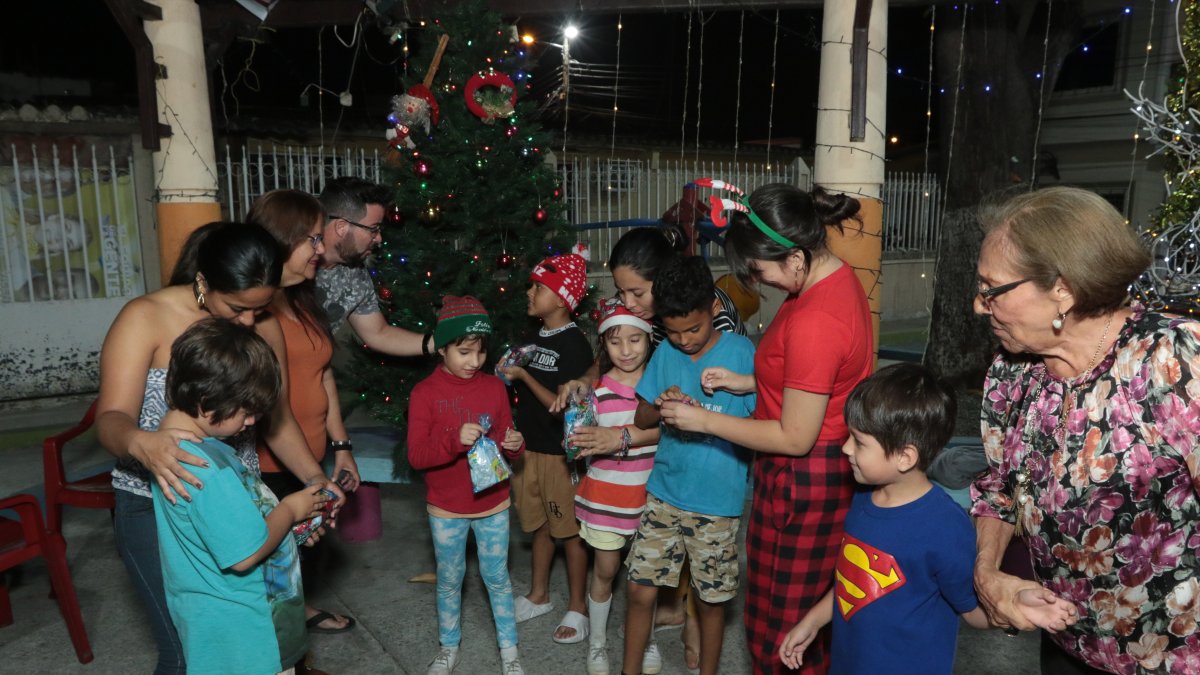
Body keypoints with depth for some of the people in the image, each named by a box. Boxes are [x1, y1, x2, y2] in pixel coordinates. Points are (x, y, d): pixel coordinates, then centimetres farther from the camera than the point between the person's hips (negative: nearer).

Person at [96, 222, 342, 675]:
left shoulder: (264, 327, -1)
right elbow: (111, 420, -21)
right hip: (157, 507, -3)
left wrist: (313, 477, -6)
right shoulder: (145, 319, -13)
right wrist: (141, 443, -43)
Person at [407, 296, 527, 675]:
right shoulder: (425, 393, -12)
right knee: (449, 581, 16)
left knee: (497, 578, 12)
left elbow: (506, 441, 4)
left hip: (493, 505, 1)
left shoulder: (494, 387, -3)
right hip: (446, 509, -1)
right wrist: (454, 441, -32)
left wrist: (514, 445, -19)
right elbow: (416, 456, -15)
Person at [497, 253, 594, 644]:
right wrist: (511, 375, 3)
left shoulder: (574, 344, -15)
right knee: (540, 526, 20)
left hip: (559, 454, -7)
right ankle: (538, 596, 35)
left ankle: (578, 608, 20)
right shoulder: (535, 338, 9)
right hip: (529, 447, 8)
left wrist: (525, 376, -20)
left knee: (570, 532, 6)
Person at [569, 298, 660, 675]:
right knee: (605, 570, 12)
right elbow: (587, 440, -6)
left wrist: (623, 437, -34)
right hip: (606, 494, 0)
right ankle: (597, 644, 33)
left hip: (648, 492, 1)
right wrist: (591, 442, -28)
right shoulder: (596, 388, -6)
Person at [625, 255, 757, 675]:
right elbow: (642, 418, 8)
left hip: (717, 502, -3)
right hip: (664, 493, 3)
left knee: (710, 600, 12)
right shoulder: (666, 353, 1)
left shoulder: (741, 353, -11)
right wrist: (662, 407, -14)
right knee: (640, 590, 9)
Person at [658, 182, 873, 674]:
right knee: (816, 615, 26)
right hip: (832, 469, 10)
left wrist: (704, 421, -14)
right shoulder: (838, 276, 1)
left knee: (781, 631, 11)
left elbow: (795, 437, -23)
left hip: (802, 481, -9)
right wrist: (746, 382, 5)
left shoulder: (813, 321, -30)